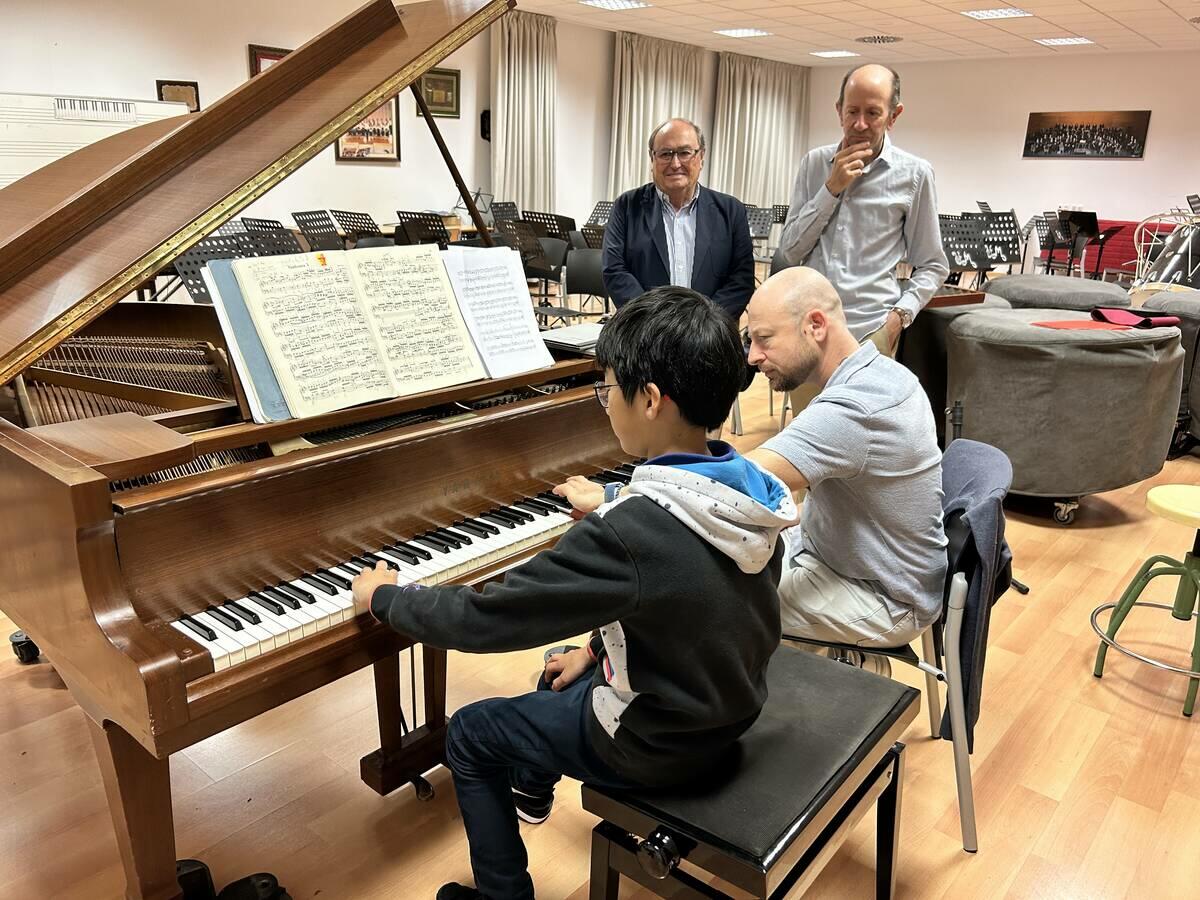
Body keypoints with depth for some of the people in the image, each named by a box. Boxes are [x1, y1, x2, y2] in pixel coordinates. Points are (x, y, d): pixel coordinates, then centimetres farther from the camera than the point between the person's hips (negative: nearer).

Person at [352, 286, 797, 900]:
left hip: (657, 742, -7)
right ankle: (529, 786, 59)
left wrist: (384, 597, -10)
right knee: (563, 676, 32)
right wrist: (595, 649, 11)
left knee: (468, 735, 13)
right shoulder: (751, 492, -10)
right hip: (729, 705, 8)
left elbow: (483, 618, -28)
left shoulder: (628, 533, -35)